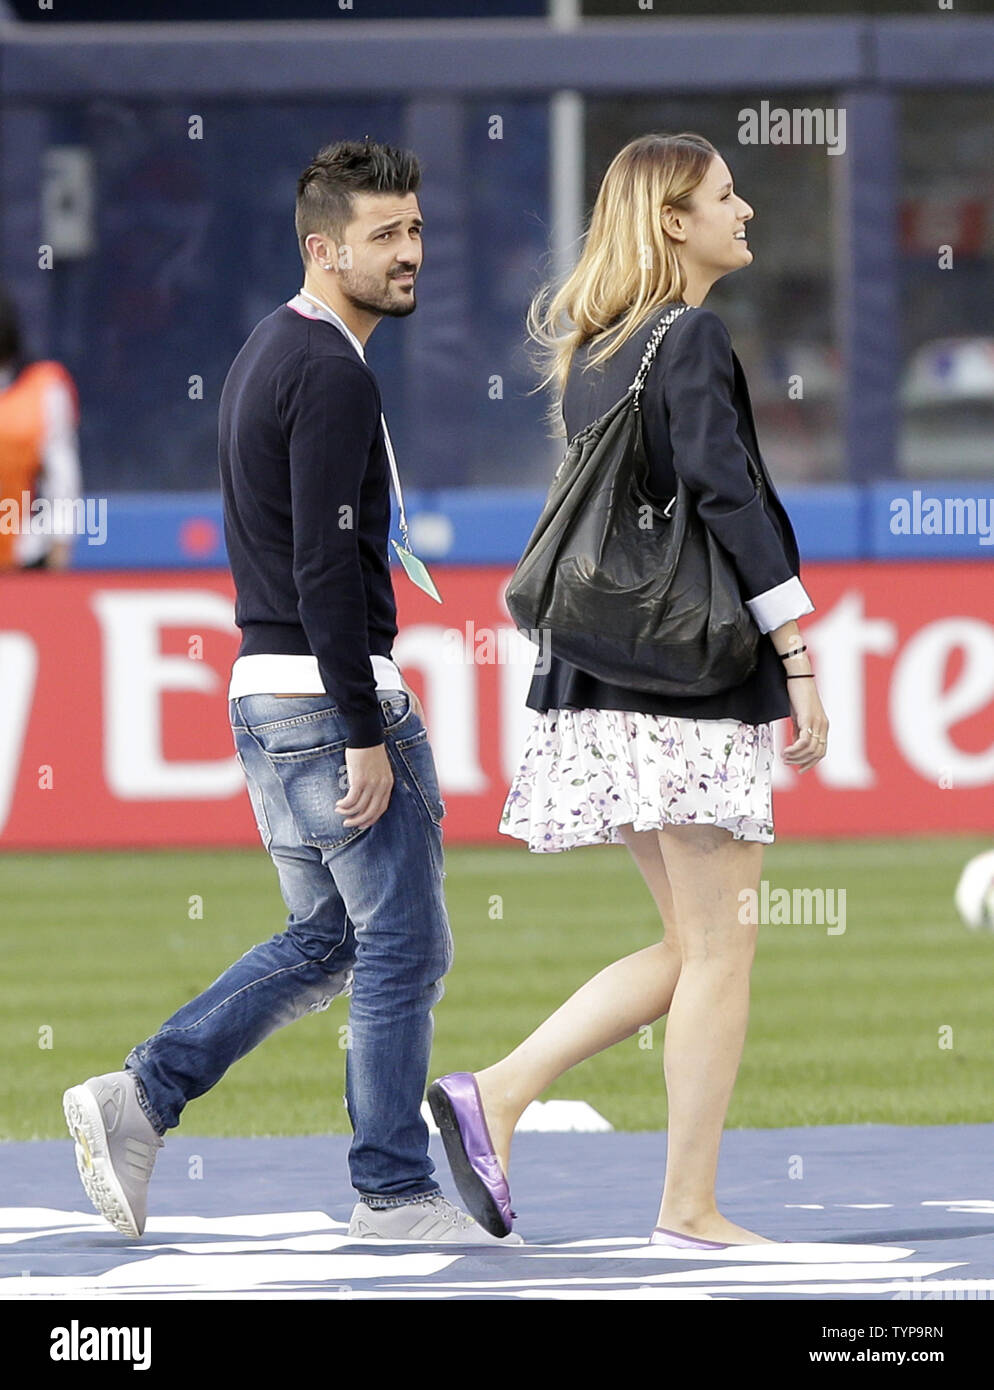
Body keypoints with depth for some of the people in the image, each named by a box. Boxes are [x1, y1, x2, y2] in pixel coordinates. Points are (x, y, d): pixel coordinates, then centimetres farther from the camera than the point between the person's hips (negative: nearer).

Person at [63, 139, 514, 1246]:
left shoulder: (266, 355, 16)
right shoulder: (332, 376, -16)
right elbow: (324, 567, -22)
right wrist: (365, 734, -21)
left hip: (265, 693, 10)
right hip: (334, 696, -10)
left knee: (324, 940, 16)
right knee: (403, 946, -1)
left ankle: (137, 1099, 10)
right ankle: (393, 1190, 5)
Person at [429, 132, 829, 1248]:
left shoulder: (592, 350, 15)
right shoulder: (692, 339, -11)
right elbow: (727, 497, -19)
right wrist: (800, 661, -17)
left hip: (612, 680, 9)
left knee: (692, 949, 14)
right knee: (718, 953, -1)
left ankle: (496, 1095, 4)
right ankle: (690, 1209, 0)